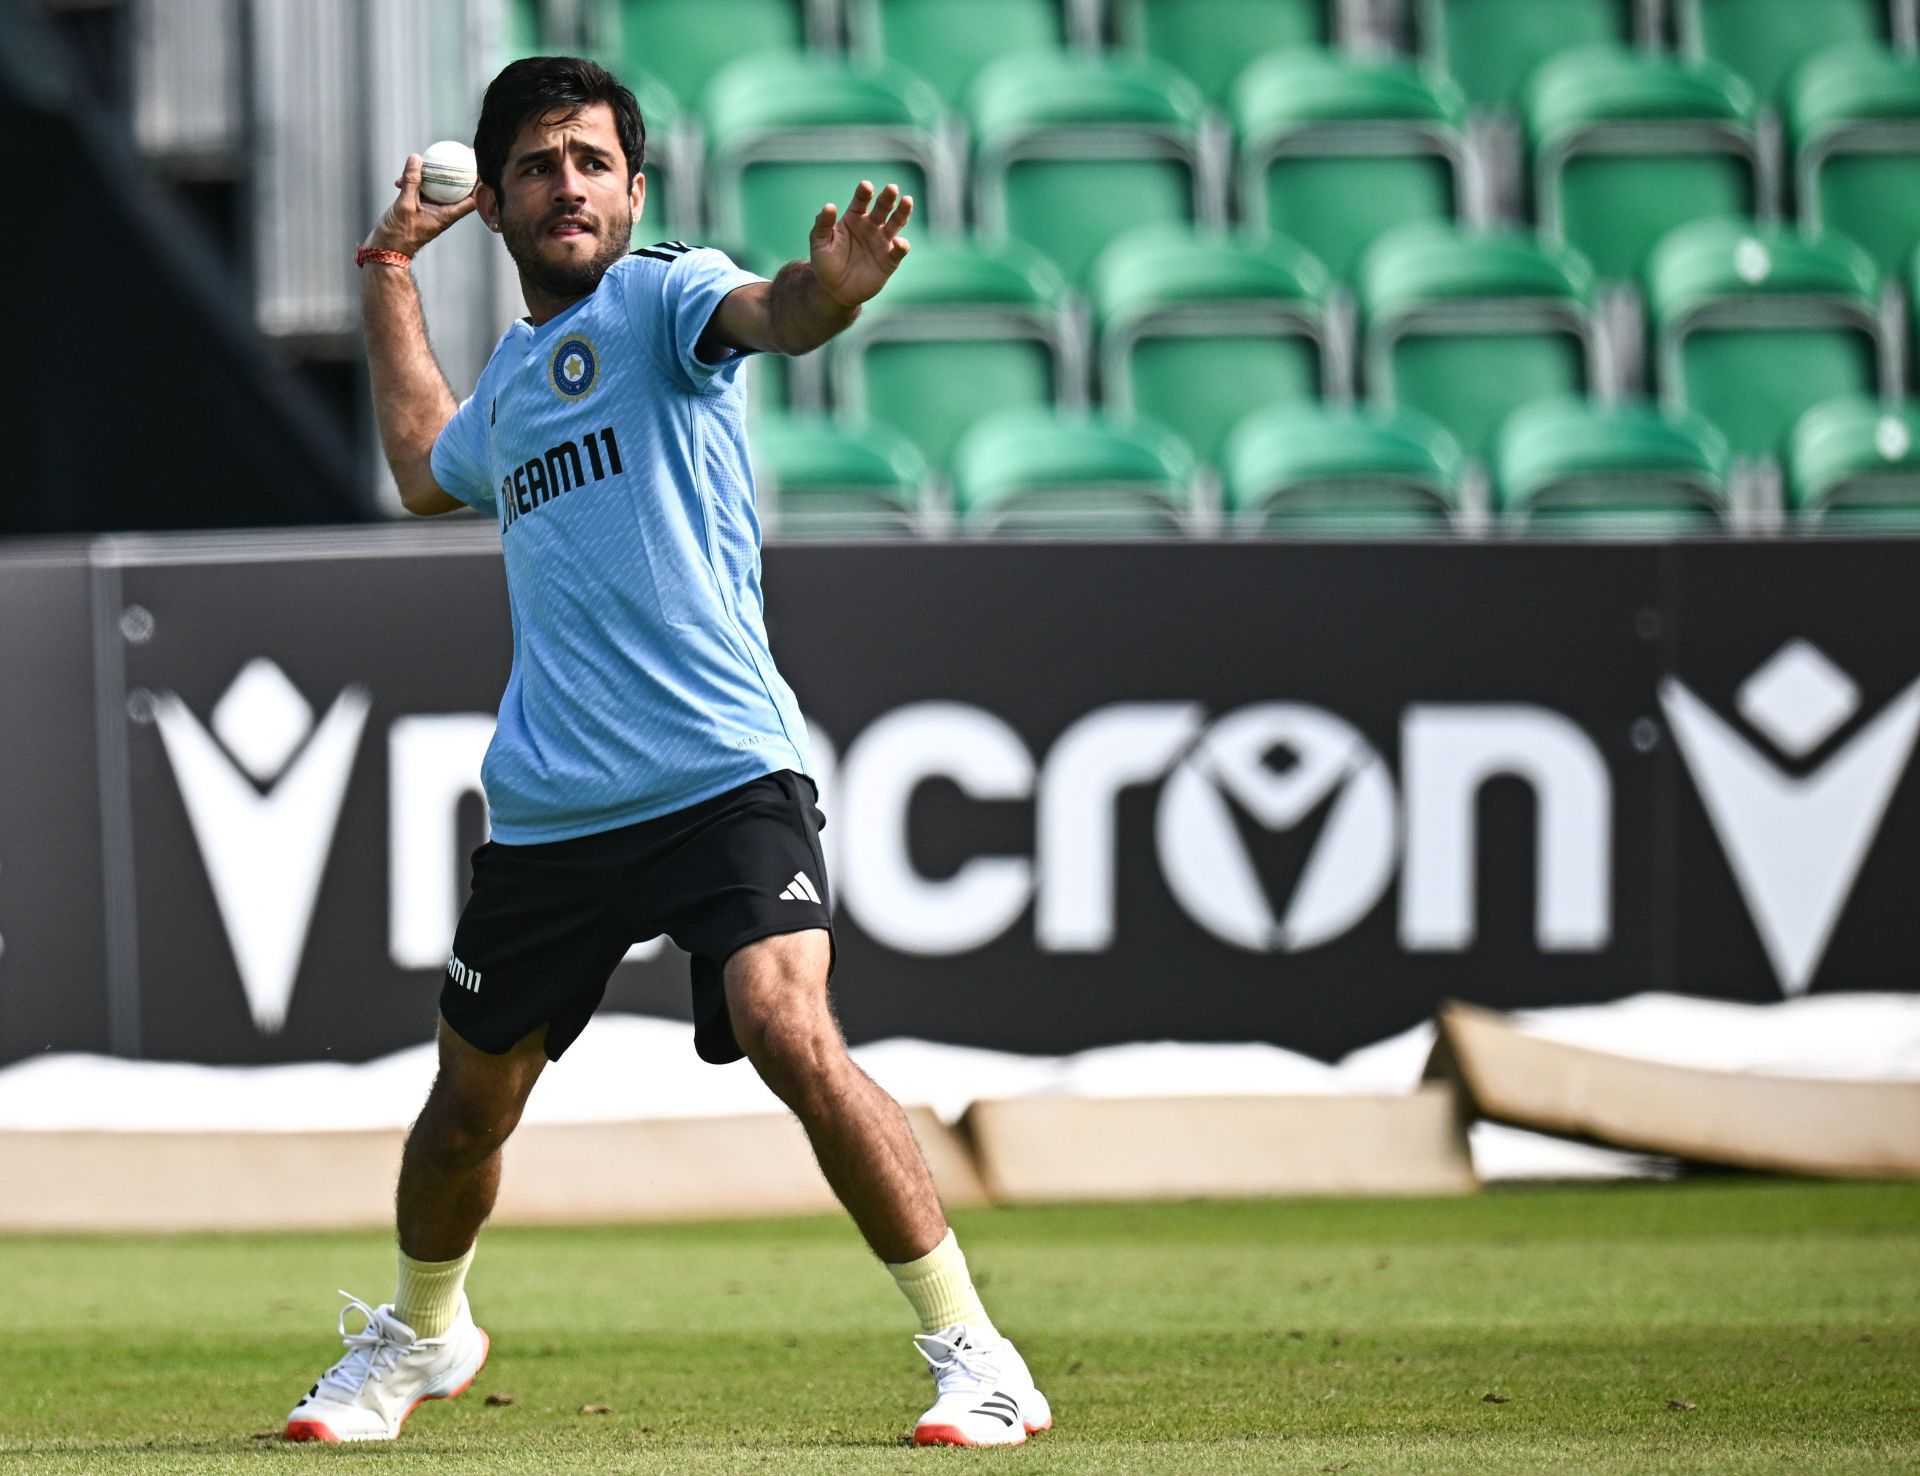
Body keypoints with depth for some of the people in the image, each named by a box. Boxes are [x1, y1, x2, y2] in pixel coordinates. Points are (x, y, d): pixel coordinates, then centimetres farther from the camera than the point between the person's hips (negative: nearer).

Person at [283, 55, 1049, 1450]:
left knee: (793, 1038, -25)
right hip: (546, 810, 7)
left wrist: (825, 291, -50)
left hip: (724, 774, -7)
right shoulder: (512, 377, 19)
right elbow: (428, 469, 43)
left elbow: (762, 314, -27)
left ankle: (974, 1355, -17)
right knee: (469, 1103, 16)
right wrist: (392, 282, 41)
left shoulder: (661, 295, -2)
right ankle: (420, 1333, 44)